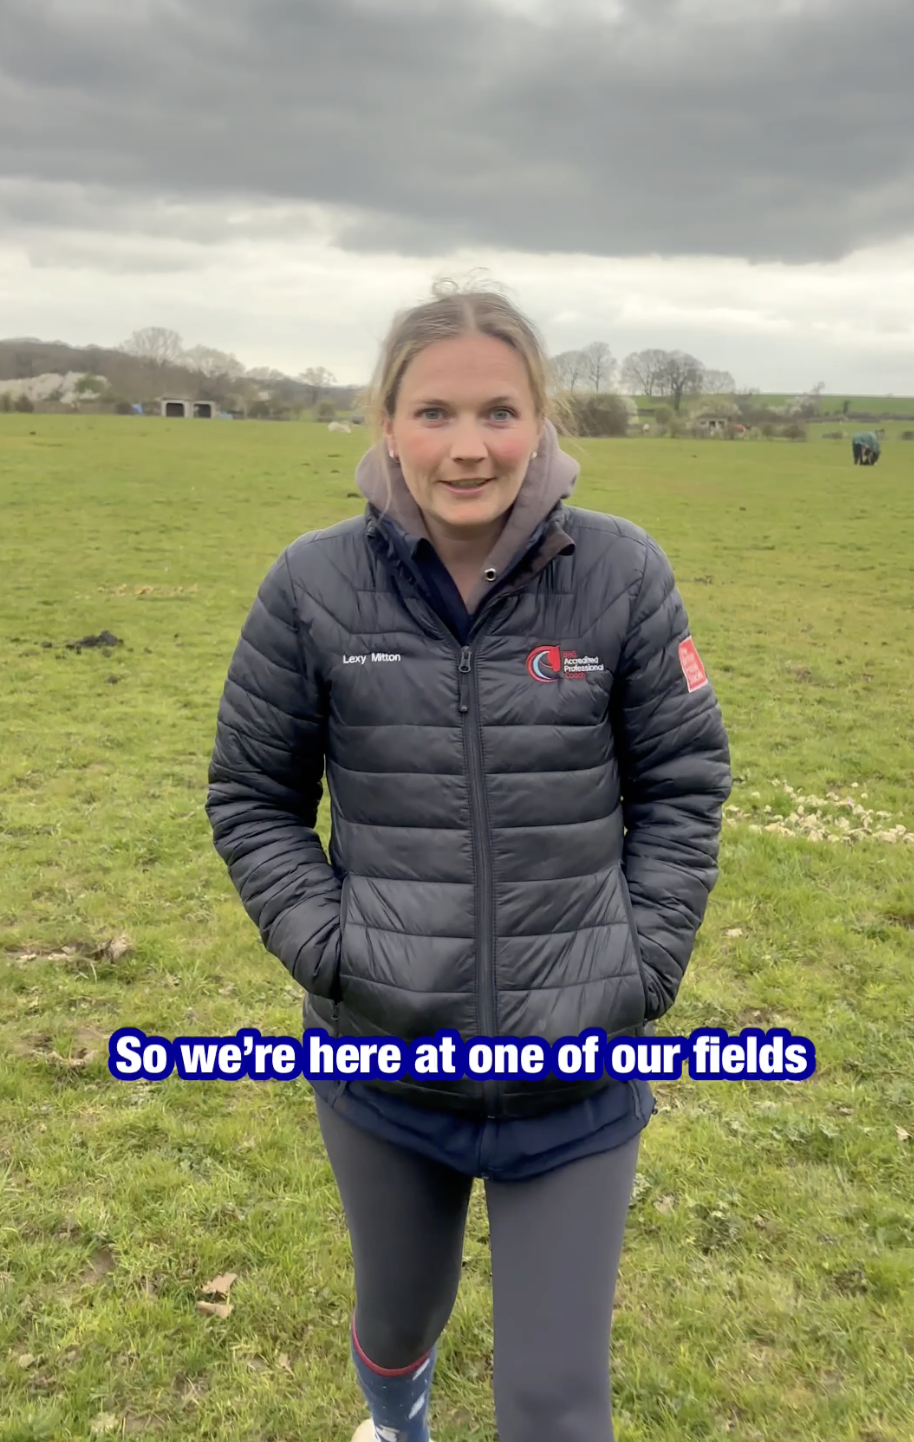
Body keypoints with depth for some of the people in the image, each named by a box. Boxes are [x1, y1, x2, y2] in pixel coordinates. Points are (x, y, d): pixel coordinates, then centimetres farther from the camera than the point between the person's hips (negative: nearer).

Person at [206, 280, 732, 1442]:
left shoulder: (621, 575, -10)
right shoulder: (314, 586, -11)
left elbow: (683, 786, -1)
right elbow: (251, 798, 0)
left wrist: (642, 969, -8)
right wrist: (329, 952, -11)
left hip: (580, 1080, -1)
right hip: (382, 1065, 2)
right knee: (398, 1316, 29)